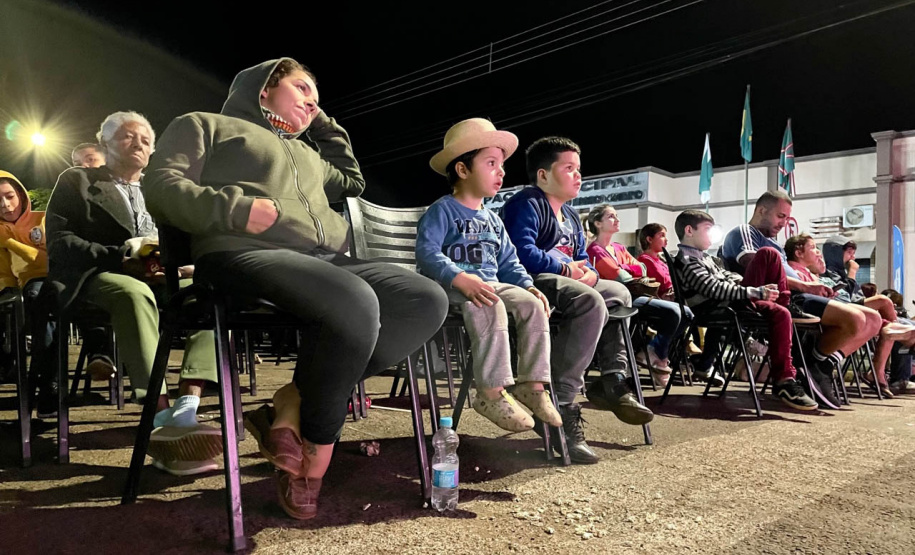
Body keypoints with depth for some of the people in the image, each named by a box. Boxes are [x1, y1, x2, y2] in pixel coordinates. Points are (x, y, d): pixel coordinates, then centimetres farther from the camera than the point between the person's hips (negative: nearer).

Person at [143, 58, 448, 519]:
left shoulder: (307, 151, 36)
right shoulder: (205, 125, 18)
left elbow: (352, 184, 47)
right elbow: (161, 186, 3)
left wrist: (324, 126, 42)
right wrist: (236, 208, -13)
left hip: (326, 260, 7)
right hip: (247, 253, -7)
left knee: (428, 300, -16)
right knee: (355, 304, -37)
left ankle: (297, 400, -18)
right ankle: (316, 448, -13)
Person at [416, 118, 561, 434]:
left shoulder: (492, 219, 20)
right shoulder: (442, 211, -4)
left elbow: (508, 262, 20)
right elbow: (427, 253, -19)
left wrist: (528, 286, 1)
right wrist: (462, 279, -34)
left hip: (490, 284, 7)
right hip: (450, 286, -7)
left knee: (532, 304, -15)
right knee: (490, 308, -35)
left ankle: (532, 384, -11)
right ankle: (491, 393, -30)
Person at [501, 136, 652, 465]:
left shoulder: (569, 216, 25)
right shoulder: (526, 204, -7)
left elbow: (582, 259, 23)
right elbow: (522, 253, -23)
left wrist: (588, 272, -3)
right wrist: (566, 269, -14)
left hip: (564, 280, 11)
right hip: (532, 280, -11)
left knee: (619, 294, 15)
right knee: (591, 301, -33)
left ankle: (612, 383, 8)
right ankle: (560, 405, -33)